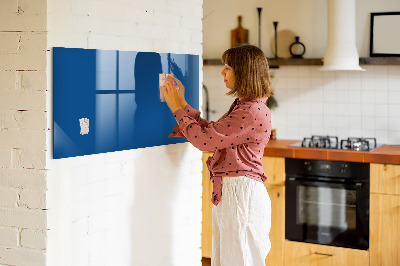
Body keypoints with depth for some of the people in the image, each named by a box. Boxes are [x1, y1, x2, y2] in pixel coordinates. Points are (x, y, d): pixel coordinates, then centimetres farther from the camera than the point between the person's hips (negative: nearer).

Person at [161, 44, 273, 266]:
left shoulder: (253, 112, -19)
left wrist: (178, 108, -7)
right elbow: (210, 131, 17)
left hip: (241, 193, -10)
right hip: (228, 192, 10)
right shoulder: (242, 106, 14)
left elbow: (204, 139, -19)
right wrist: (182, 104, 15)